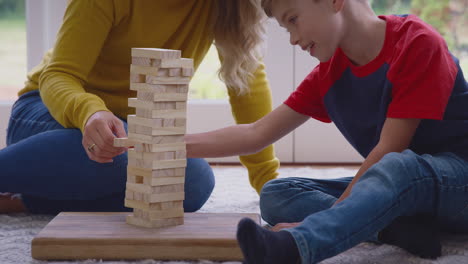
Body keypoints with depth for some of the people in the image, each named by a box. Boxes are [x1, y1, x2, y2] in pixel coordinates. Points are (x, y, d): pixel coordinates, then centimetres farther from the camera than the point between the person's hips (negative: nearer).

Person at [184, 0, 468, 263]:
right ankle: (397, 226, -26)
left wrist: (333, 214, -21)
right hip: (392, 185, 7)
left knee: (397, 167, -41)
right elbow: (256, 134, 6)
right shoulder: (328, 75, 5)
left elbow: (390, 149, -20)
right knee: (275, 194, -8)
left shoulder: (417, 42, -17)